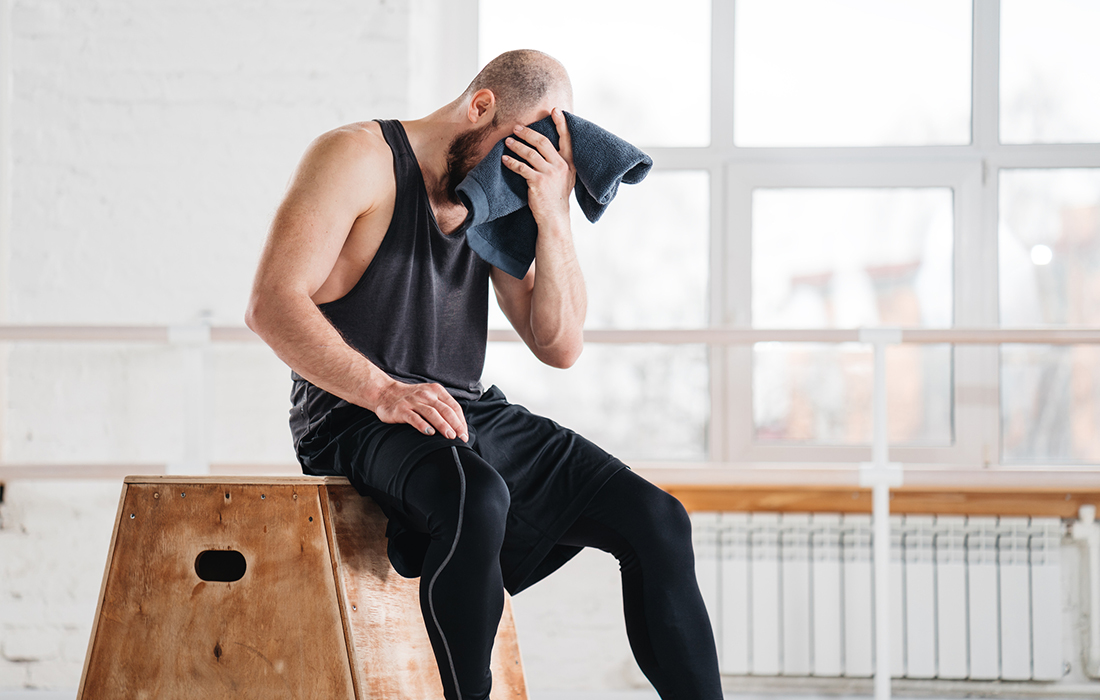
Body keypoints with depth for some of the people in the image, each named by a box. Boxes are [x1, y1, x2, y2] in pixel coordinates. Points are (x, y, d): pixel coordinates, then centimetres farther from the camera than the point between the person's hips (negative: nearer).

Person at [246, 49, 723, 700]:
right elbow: (272, 304, -15)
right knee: (477, 500, -40)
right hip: (357, 420, -7)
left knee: (657, 521, -9)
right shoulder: (359, 157, -5)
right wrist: (384, 391, -28)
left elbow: (560, 345, 10)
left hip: (474, 414, 7)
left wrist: (554, 218, -4)